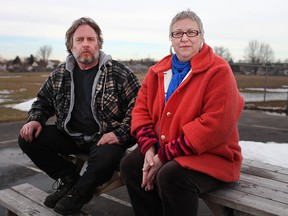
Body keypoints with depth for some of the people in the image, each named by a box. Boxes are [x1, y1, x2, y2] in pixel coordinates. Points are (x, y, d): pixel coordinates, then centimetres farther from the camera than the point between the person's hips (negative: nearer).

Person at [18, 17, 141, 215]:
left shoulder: (120, 73, -8)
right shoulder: (60, 75, 7)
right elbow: (43, 101, 21)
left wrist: (120, 134, -21)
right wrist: (35, 119, 0)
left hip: (104, 138, -5)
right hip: (70, 136, 5)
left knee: (107, 157, -37)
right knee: (28, 138, -9)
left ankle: (80, 192, -3)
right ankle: (69, 180, 5)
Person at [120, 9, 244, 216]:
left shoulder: (218, 71, -15)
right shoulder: (158, 70, 6)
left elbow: (216, 125, -23)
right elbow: (141, 108, 6)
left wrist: (164, 156, -21)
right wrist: (149, 147, -13)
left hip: (211, 155, -6)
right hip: (162, 148, 6)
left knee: (171, 175, -31)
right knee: (130, 165, -11)